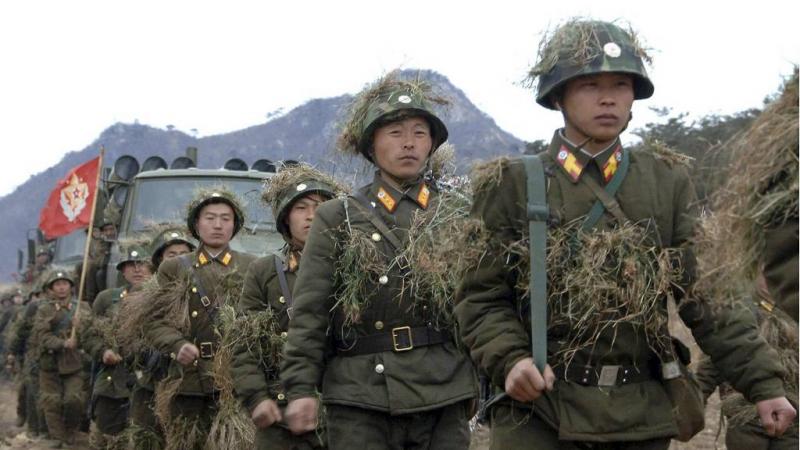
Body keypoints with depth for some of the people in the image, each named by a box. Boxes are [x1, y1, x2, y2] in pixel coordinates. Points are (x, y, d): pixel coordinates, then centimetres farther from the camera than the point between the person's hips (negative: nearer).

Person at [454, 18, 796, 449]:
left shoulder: (667, 183, 6)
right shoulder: (512, 186, 0)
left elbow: (707, 295, 5)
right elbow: (482, 298, 0)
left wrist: (763, 383, -2)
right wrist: (510, 360, -18)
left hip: (642, 413, 2)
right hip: (538, 408, -2)